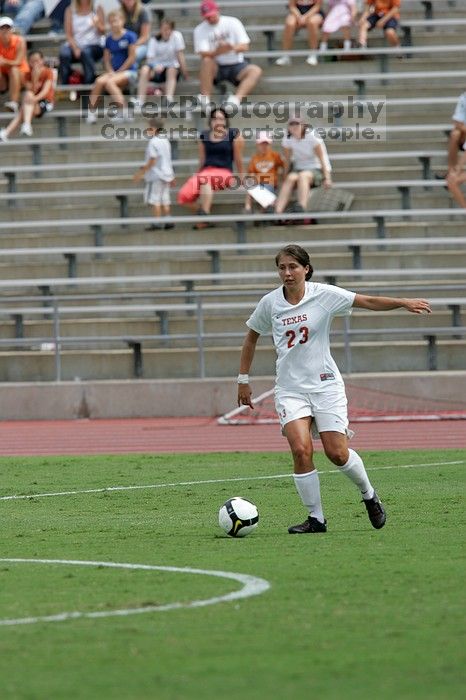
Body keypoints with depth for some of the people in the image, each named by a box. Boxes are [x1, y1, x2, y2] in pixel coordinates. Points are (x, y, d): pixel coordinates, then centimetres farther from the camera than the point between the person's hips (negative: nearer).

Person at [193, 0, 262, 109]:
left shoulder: (233, 22, 0)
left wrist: (233, 48, -31)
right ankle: (204, 99, -35)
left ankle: (235, 99, -47)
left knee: (256, 70, -27)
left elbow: (245, 46, -7)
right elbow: (203, 54, -15)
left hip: (236, 66, 1)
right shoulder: (200, 30, -2)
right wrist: (217, 52, -36)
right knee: (206, 61, -34)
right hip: (216, 68, -1)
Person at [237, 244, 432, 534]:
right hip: (290, 388, 1)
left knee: (337, 453, -6)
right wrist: (243, 380, 15)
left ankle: (369, 494, 24)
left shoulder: (324, 294, -6)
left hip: (325, 384, -1)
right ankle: (316, 518, -5)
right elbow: (251, 337, 15)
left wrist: (404, 302, -20)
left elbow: (369, 302, -7)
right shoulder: (270, 302, 0)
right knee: (301, 449, -17)